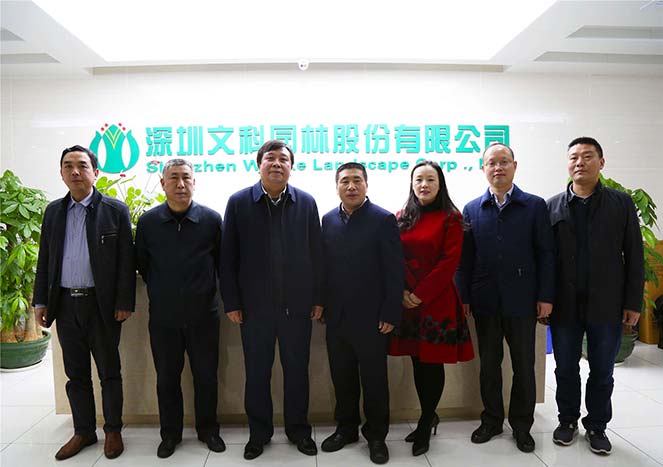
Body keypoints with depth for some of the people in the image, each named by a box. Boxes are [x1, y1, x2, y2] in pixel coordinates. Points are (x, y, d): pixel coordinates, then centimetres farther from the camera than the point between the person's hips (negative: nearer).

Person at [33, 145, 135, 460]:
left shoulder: (115, 210, -4)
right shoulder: (54, 211, 9)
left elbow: (126, 260, -6)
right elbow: (45, 260, 12)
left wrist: (124, 303, -10)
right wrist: (40, 301, 6)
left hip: (102, 304, -4)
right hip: (65, 304, 4)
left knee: (109, 373, 9)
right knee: (76, 374, 14)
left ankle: (112, 431, 25)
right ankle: (83, 431, 29)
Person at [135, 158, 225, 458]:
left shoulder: (211, 219, -5)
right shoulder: (147, 222, -2)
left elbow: (223, 263, 4)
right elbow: (141, 264, 10)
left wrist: (225, 298, 6)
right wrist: (160, 293, 11)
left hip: (203, 315, -1)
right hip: (163, 317, 1)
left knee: (206, 377, 11)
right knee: (166, 379, 13)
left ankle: (208, 430, 30)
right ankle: (170, 433, 32)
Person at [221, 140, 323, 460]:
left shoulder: (306, 202, 1)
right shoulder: (238, 202, -2)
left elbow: (316, 253, 2)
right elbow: (228, 257, -1)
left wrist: (318, 298, 1)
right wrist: (231, 302, -3)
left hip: (297, 305, 1)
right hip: (255, 305, 0)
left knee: (297, 370, 13)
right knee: (257, 373, 12)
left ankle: (298, 430, 32)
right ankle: (259, 433, 31)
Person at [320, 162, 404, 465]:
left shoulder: (383, 220, -8)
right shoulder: (328, 220, 6)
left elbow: (394, 271, -10)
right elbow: (324, 264, 6)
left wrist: (390, 315, -12)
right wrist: (323, 306, 3)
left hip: (371, 317, -4)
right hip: (336, 316, 4)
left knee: (374, 379, 10)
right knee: (342, 378, 15)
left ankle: (376, 435, 28)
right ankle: (346, 428, 34)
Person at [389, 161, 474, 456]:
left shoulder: (450, 218, -4)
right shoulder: (402, 218, 9)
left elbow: (450, 261, -11)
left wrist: (421, 294, -14)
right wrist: (401, 292, -8)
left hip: (437, 301, -4)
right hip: (406, 302, 4)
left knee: (432, 362, 5)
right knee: (417, 361, 12)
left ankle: (426, 424, 20)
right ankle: (429, 417, 30)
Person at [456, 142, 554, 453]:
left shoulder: (535, 206, 0)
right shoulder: (471, 209, 5)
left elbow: (546, 253, -1)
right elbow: (465, 258, 4)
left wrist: (545, 297, -6)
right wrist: (463, 297, 0)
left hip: (522, 300, -1)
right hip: (485, 301, 2)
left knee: (524, 365, 10)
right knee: (489, 364, 12)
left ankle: (521, 425, 27)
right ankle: (491, 421, 29)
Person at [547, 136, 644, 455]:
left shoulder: (621, 203, 1)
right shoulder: (552, 206, 2)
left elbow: (634, 257, 0)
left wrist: (633, 302, -3)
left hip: (607, 305, 0)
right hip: (564, 305, 1)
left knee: (602, 372, 12)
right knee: (566, 369, 13)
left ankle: (597, 426, 29)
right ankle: (568, 421, 31)